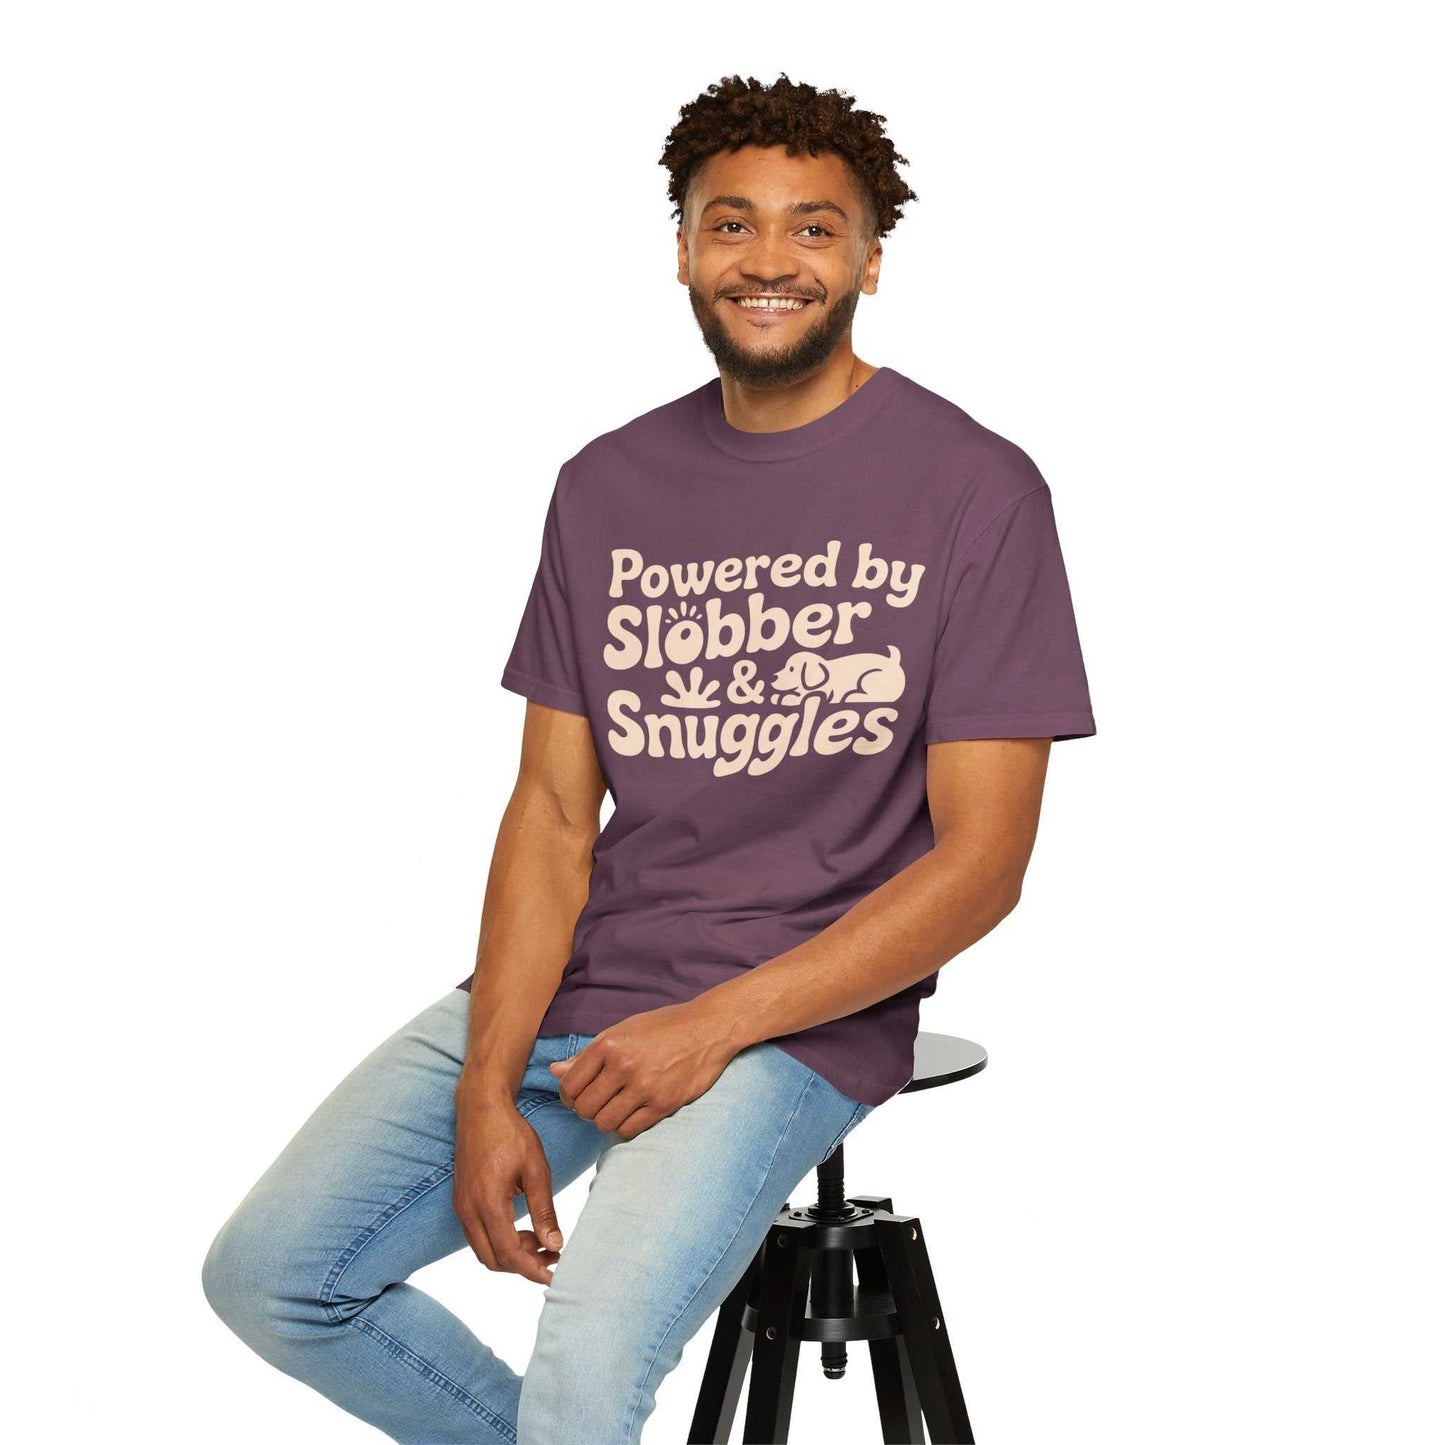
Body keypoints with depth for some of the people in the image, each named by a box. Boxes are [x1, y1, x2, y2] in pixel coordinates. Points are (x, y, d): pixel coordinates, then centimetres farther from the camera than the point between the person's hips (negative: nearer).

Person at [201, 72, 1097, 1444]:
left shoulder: (975, 489, -6)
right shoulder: (608, 485, 10)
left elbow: (980, 859, -9)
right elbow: (554, 809, 6)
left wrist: (714, 1024, -16)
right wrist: (489, 1084, -7)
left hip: (806, 1012, -6)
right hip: (570, 983, 6)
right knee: (267, 1277, -1)